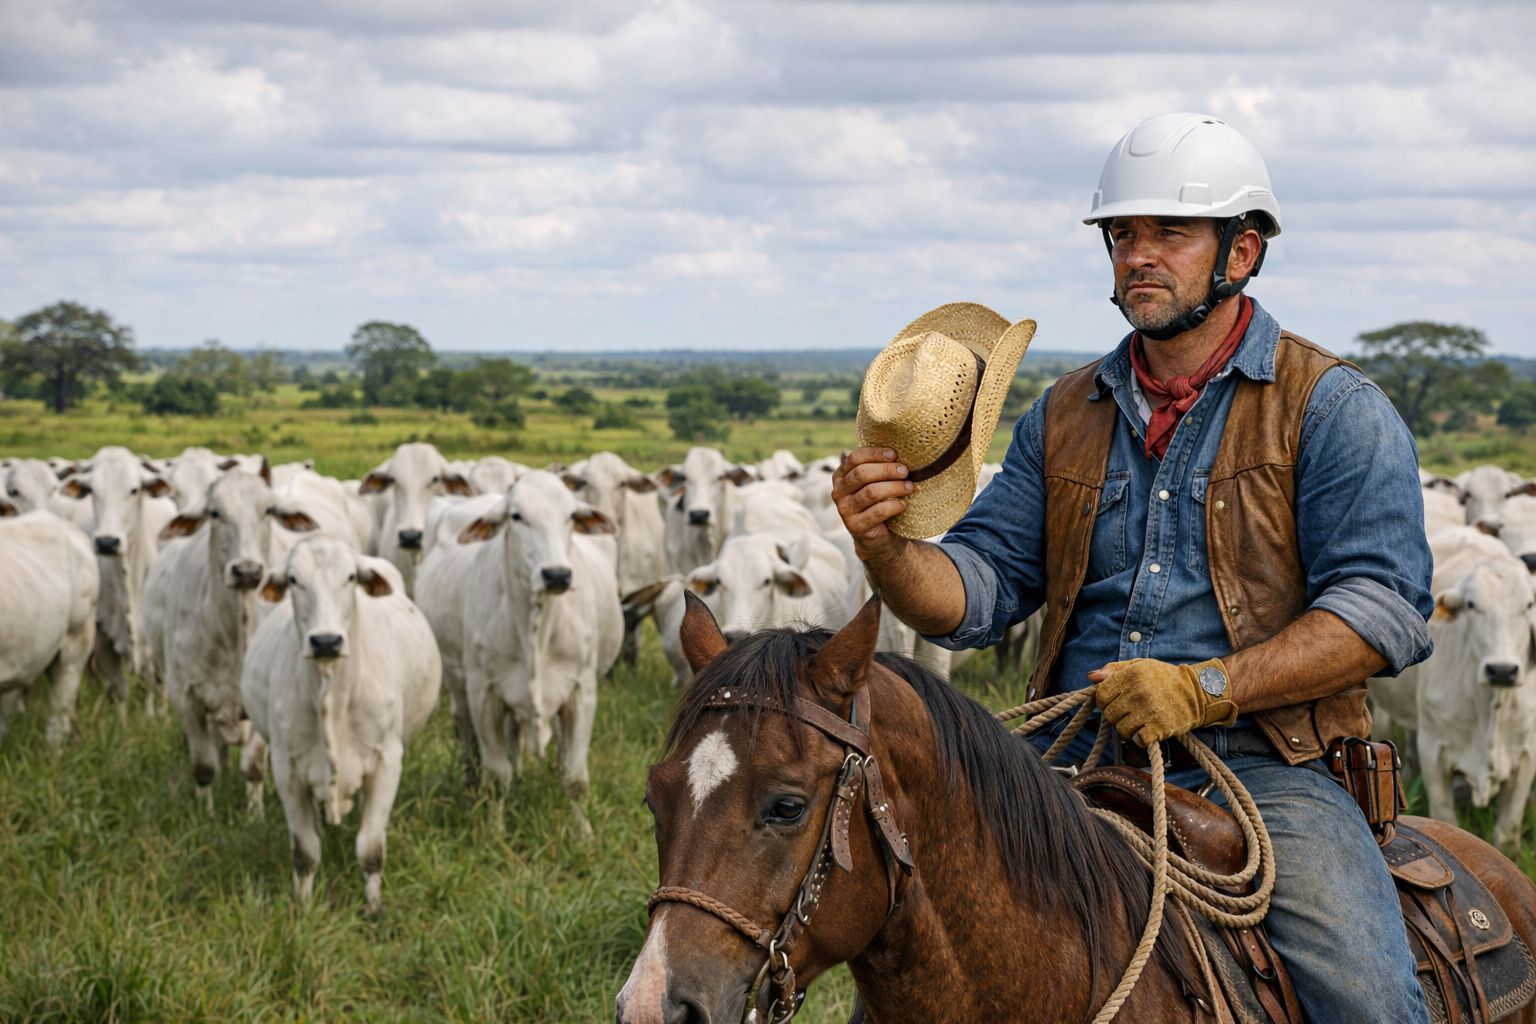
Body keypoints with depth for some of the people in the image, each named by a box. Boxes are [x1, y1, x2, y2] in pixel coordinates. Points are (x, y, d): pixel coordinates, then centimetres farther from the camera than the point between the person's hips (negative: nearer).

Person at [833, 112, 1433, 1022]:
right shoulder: (1066, 416, 16)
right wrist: (885, 548, -13)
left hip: (1266, 770, -4)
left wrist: (1204, 688, -20)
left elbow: (1386, 606, -10)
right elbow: (979, 587, 10)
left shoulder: (1334, 409, 0)